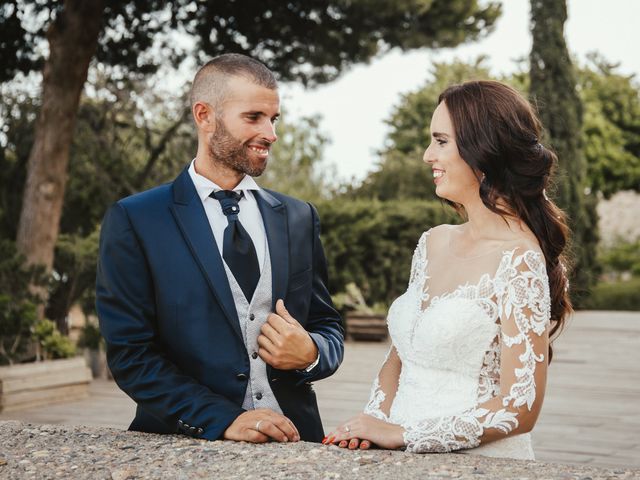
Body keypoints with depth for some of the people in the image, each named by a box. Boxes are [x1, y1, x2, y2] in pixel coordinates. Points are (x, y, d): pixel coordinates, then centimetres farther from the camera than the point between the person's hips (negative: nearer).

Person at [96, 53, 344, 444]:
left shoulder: (299, 218, 13)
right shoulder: (134, 221, 2)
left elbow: (329, 328, 19)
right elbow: (130, 353, -3)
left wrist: (311, 353, -3)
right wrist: (223, 420, -12)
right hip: (189, 448, -2)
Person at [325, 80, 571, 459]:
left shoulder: (519, 260, -11)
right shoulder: (434, 242, 9)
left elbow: (520, 410, -14)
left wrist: (403, 434, -11)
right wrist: (375, 422, -2)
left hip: (482, 460, -5)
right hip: (407, 459, 5)